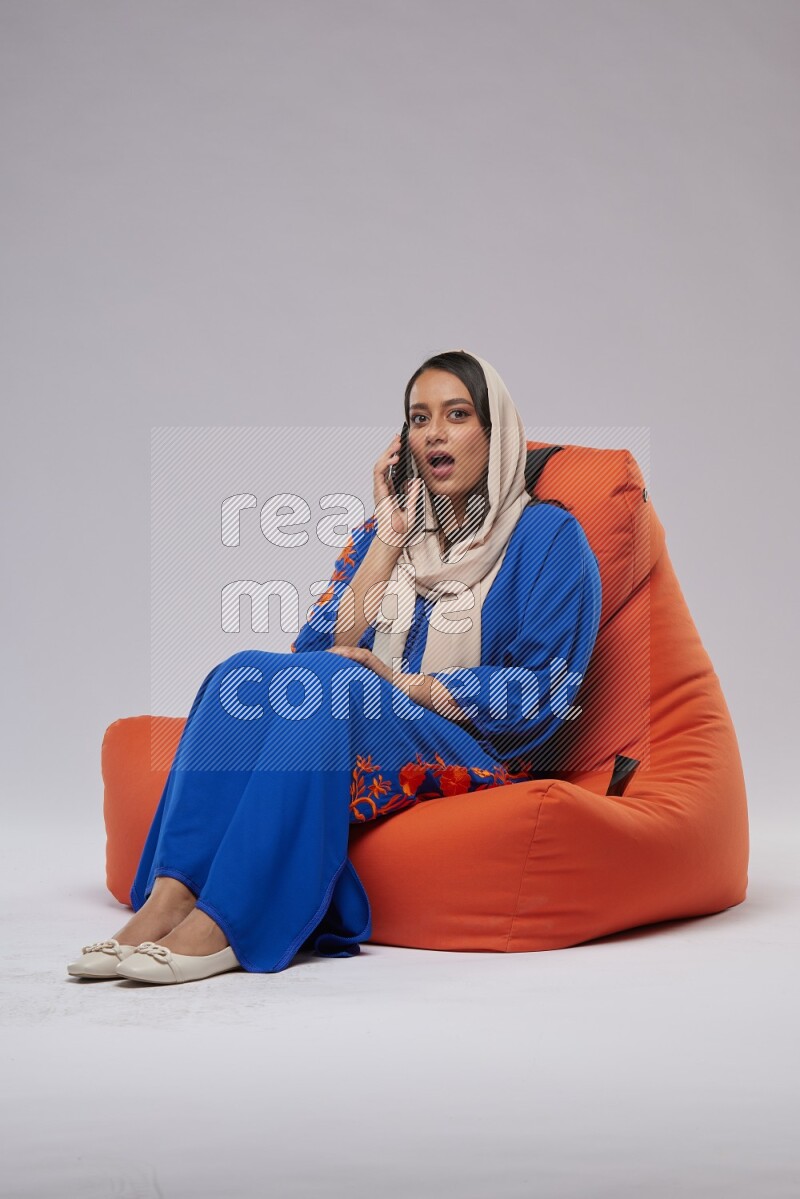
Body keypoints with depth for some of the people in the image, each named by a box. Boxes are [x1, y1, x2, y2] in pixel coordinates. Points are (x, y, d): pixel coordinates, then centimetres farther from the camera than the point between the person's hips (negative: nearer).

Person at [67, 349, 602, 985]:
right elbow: (322, 649, 4)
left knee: (325, 685, -32)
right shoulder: (383, 530, 18)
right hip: (367, 737, 5)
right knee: (245, 673, -24)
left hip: (474, 756, -4)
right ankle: (169, 897, -35)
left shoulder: (547, 535, 3)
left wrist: (407, 684, -12)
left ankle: (223, 925, -37)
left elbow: (544, 693, -6)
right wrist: (389, 539, 0)